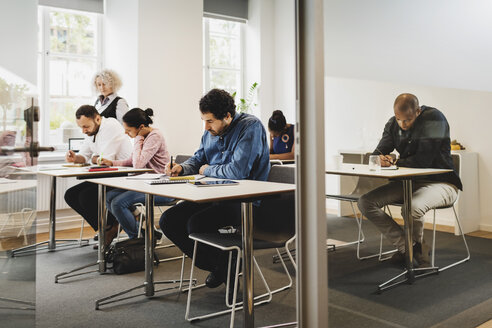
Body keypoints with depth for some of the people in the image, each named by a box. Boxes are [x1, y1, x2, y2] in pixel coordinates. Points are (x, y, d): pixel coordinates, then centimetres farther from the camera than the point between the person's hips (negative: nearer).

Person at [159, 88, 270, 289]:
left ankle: (227, 265, 3)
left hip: (245, 200, -8)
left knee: (195, 224, -27)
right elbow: (197, 159, 22)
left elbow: (238, 171, -26)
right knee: (168, 221, -3)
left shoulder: (250, 127, -15)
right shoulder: (210, 132, 9)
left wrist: (208, 170, -9)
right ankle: (214, 265, 9)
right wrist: (181, 168, -2)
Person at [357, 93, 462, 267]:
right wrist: (380, 159, -20)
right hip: (409, 182, 7)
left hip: (440, 182, -6)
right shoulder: (393, 124, 5)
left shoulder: (434, 119, -15)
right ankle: (407, 247, -7)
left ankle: (416, 244, -1)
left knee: (412, 207, -38)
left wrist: (394, 162, -11)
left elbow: (423, 161, -24)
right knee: (365, 202, -11)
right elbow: (378, 154, 5)